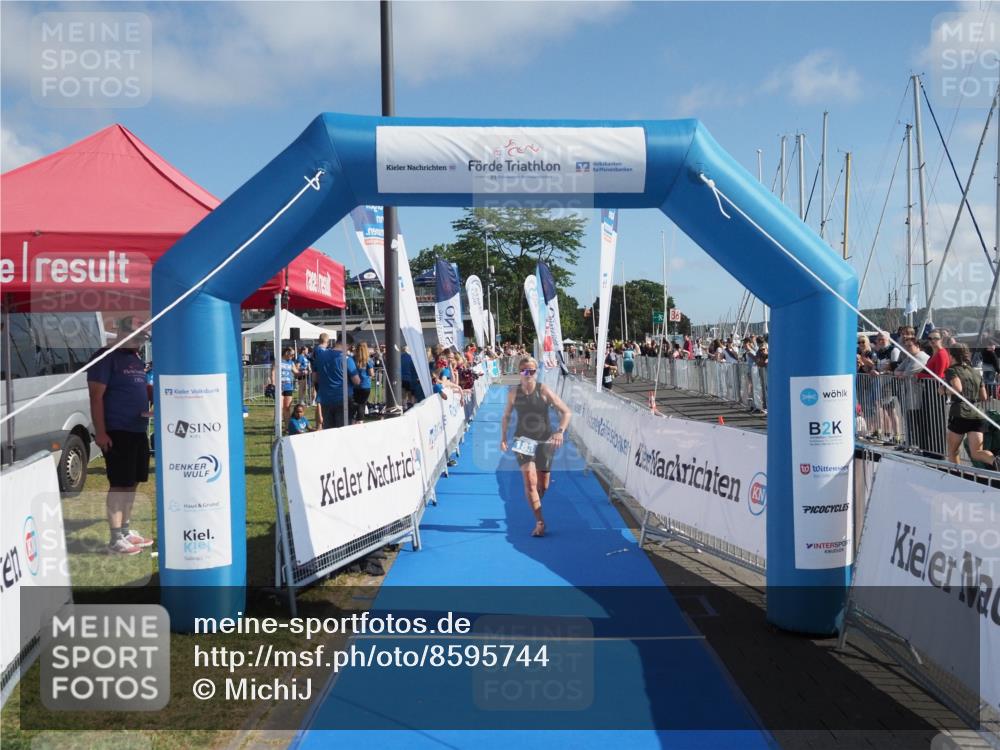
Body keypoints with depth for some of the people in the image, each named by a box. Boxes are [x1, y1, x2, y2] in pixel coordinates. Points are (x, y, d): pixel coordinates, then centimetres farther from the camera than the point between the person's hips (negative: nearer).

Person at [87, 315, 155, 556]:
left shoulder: (137, 360, 15)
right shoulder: (107, 356, -10)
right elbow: (96, 396, -15)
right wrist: (100, 431, -20)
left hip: (138, 431, 8)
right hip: (117, 432, -8)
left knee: (132, 483, 14)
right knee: (120, 484, -5)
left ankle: (126, 530, 25)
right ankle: (115, 539, 1)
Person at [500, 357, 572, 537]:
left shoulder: (544, 391, -10)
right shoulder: (514, 393, -3)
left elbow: (566, 412, -10)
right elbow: (506, 416, 12)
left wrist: (560, 431, -25)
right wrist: (503, 437, 5)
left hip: (545, 441, 0)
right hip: (523, 440, 0)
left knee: (543, 485, 9)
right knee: (529, 480, -14)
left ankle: (535, 504, 42)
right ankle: (540, 522, -8)